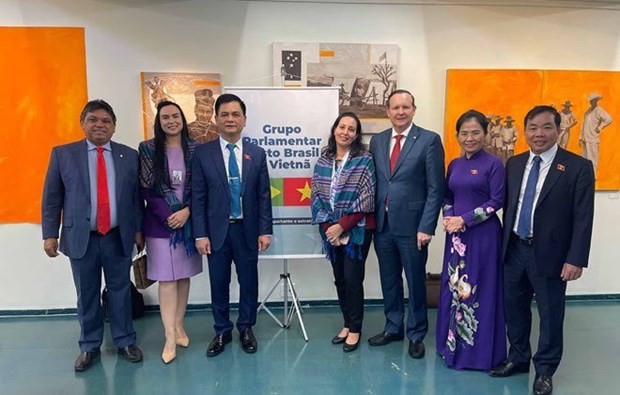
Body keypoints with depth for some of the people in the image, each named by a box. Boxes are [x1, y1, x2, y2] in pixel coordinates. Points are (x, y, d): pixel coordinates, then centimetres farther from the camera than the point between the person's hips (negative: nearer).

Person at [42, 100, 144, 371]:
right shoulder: (63, 154, 1)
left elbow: (137, 196, 5)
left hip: (118, 237, 1)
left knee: (120, 291, 10)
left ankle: (124, 341, 26)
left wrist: (139, 229, 3)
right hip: (81, 238, 0)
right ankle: (89, 346, 27)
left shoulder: (129, 156, 4)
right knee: (87, 295, 11)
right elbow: (51, 198, 2)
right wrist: (50, 234, -2)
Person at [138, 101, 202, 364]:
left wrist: (186, 211, -11)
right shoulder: (148, 149, -2)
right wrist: (167, 215, -11)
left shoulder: (194, 149, 3)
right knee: (167, 279, -1)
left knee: (184, 276, 10)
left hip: (189, 221, 2)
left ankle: (179, 326, 26)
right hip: (160, 223, -2)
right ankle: (170, 337, 7)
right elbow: (145, 189, -4)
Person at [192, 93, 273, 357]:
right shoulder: (202, 153, -1)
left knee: (248, 282, 11)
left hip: (248, 229, 1)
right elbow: (198, 197, -2)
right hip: (217, 230, -1)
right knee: (219, 284, 10)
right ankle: (222, 332, 30)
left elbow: (264, 195, 3)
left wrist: (265, 231, -2)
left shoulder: (257, 154, 3)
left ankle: (246, 329, 31)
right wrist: (200, 234, -7)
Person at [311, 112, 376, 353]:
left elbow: (365, 199, -13)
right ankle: (347, 324, 29)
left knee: (353, 279, 0)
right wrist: (327, 225, -7)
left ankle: (355, 329, 17)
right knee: (339, 279, 13)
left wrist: (342, 226, -15)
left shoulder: (364, 160, -8)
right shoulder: (323, 161, 5)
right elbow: (316, 195, 4)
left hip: (356, 229, -4)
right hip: (331, 230, 4)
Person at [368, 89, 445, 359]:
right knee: (389, 280, 16)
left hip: (412, 225, -4)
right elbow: (374, 182, 10)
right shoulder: (377, 141, 9)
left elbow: (436, 188, -8)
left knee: (415, 282, 9)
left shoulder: (430, 140, -6)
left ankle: (416, 335, 26)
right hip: (382, 224, 4)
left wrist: (426, 226, -13)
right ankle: (393, 328, 33)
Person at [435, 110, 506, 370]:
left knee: (479, 290, 3)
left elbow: (497, 201, -11)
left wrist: (465, 219, -15)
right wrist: (448, 217, -5)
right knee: (454, 287, 12)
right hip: (456, 235, 6)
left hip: (483, 235, -5)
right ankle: (453, 344, 28)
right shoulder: (455, 165, 11)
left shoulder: (493, 164, -6)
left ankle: (479, 349, 20)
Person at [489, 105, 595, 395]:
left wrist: (576, 259, -14)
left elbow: (583, 218, -11)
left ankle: (544, 370, 28)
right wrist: (505, 243, 8)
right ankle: (518, 358, 36)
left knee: (550, 314, 9)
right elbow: (508, 206, 9)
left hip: (549, 253, -4)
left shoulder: (578, 167, -8)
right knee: (514, 308, 16)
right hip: (515, 250, 5)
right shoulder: (514, 164, 6)